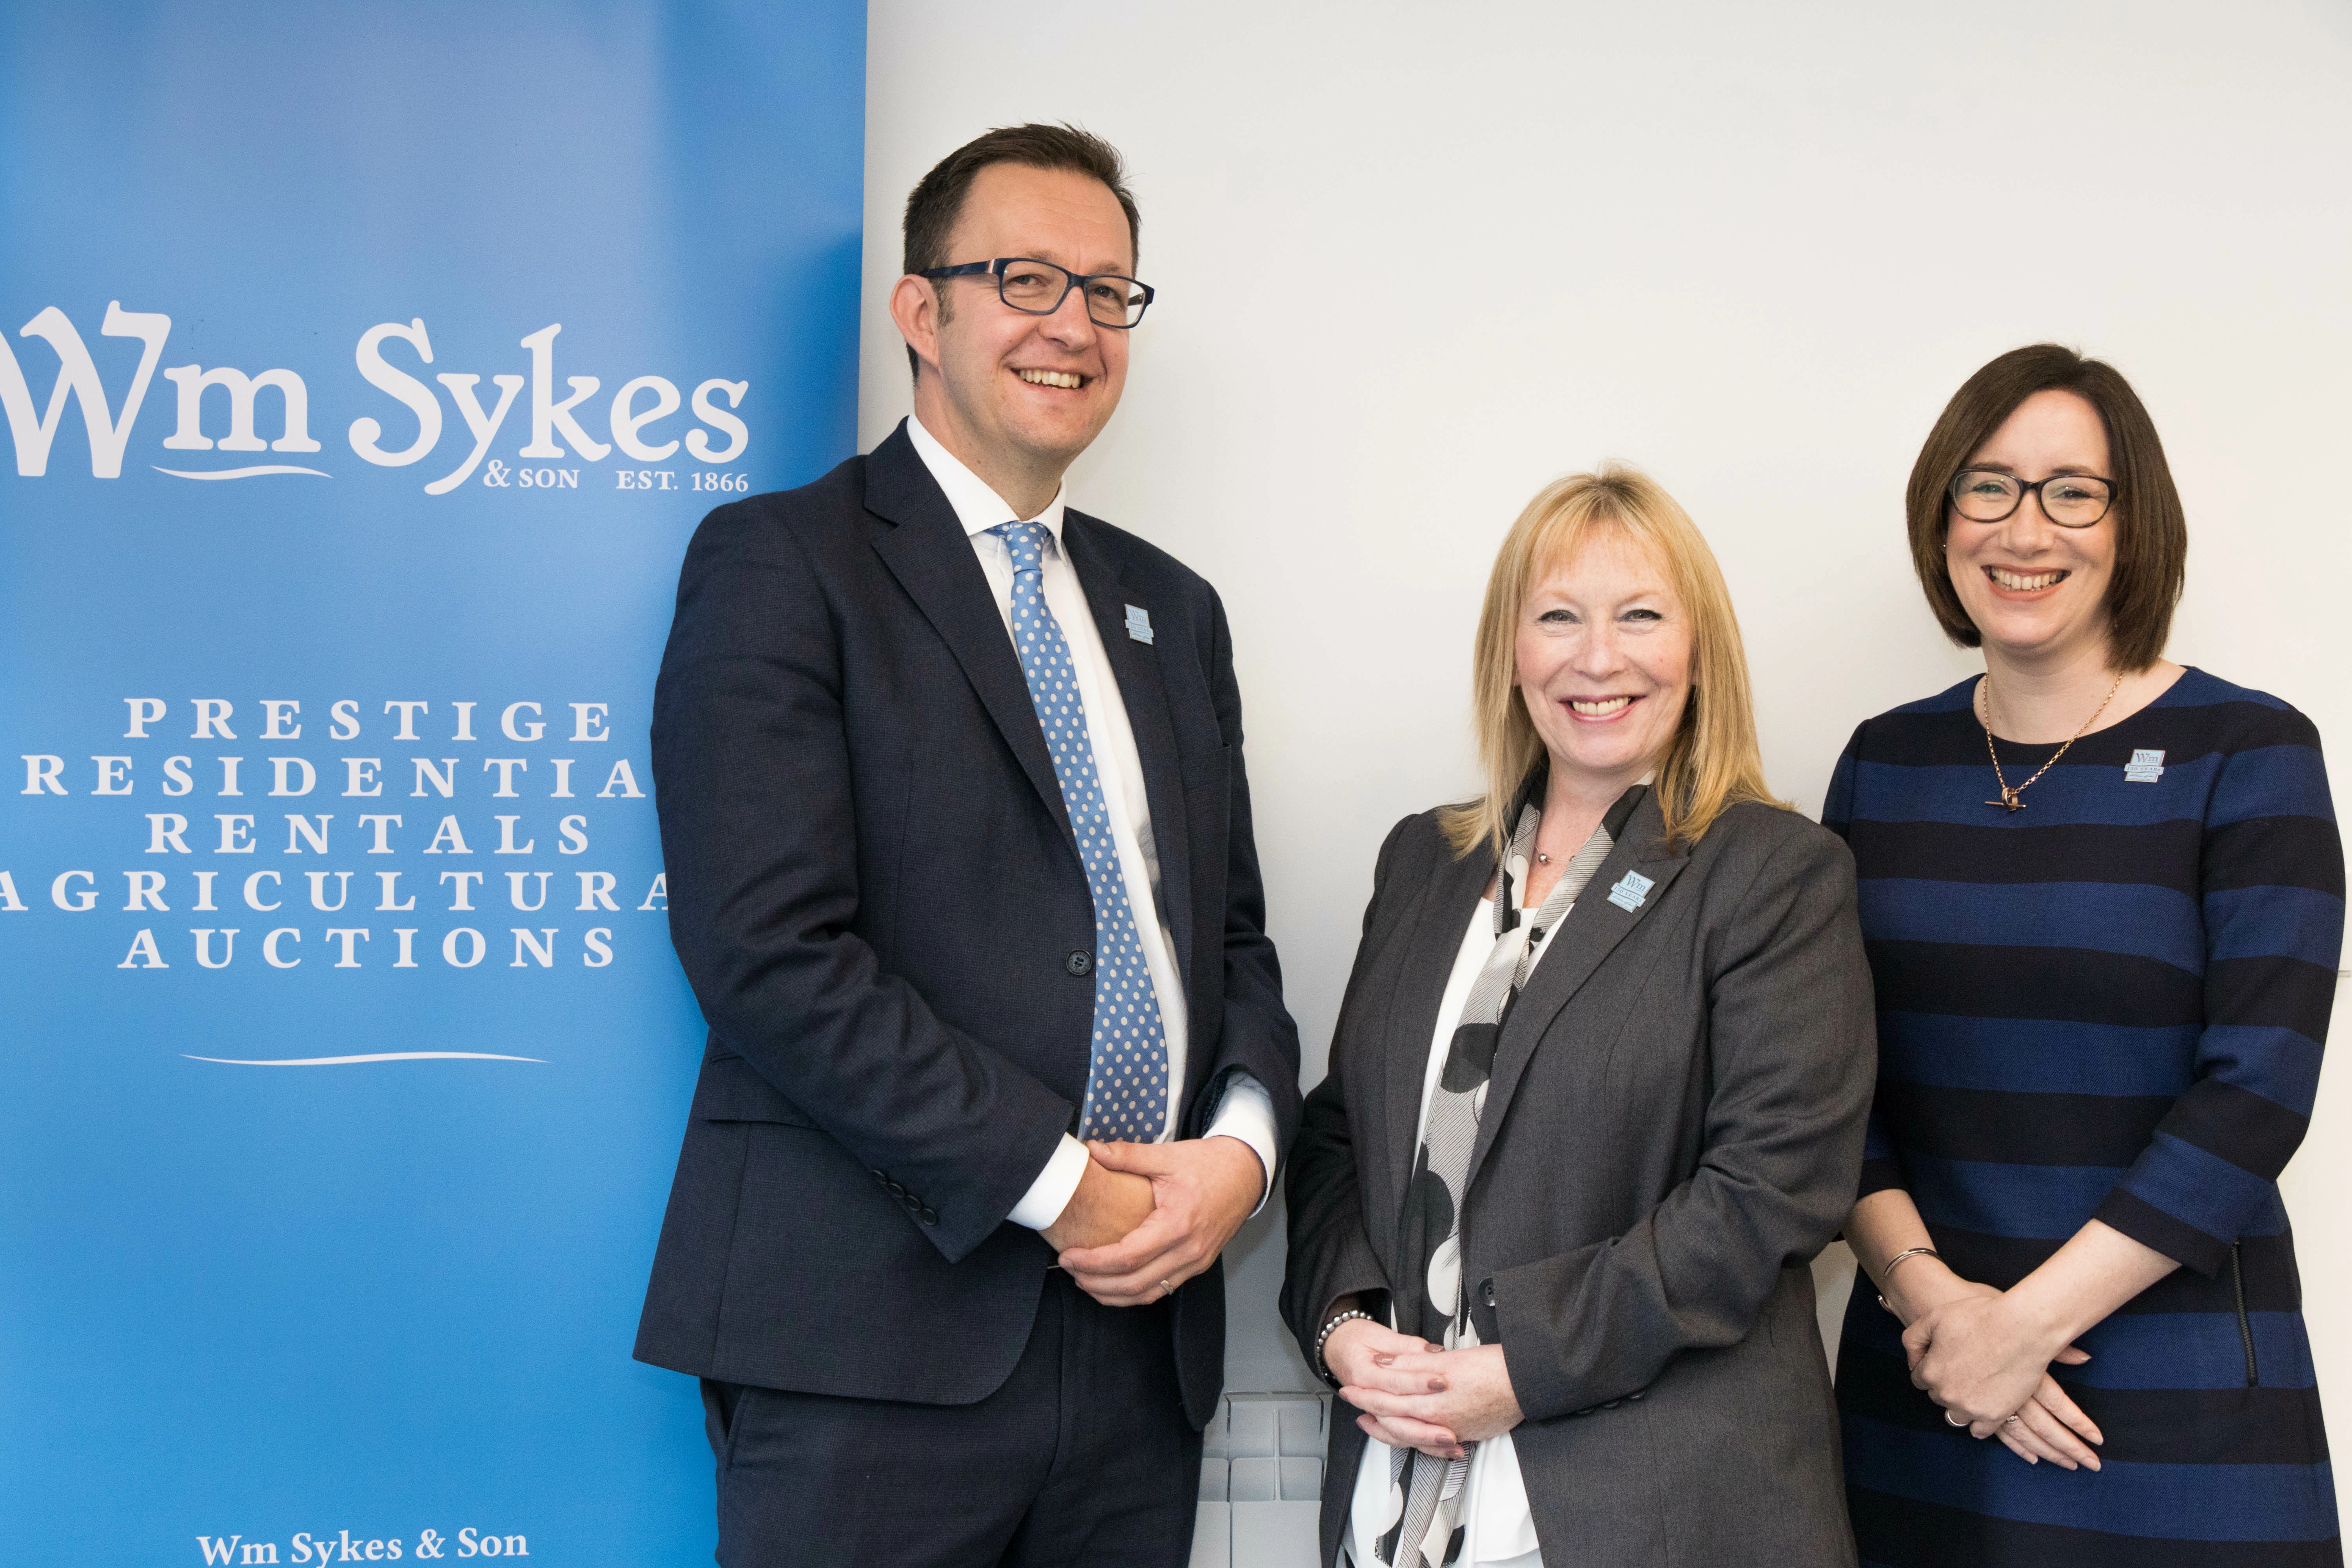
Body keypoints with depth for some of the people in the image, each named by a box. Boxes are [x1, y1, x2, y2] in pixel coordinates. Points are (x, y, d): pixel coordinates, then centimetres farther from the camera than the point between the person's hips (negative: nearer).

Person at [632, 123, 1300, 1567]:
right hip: (878, 1339, -5)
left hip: (1144, 1326, 6)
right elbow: (768, 951, -14)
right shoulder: (781, 563, -4)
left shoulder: (1174, 611, 17)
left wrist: (1243, 1147, -3)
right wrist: (1057, 1183, -14)